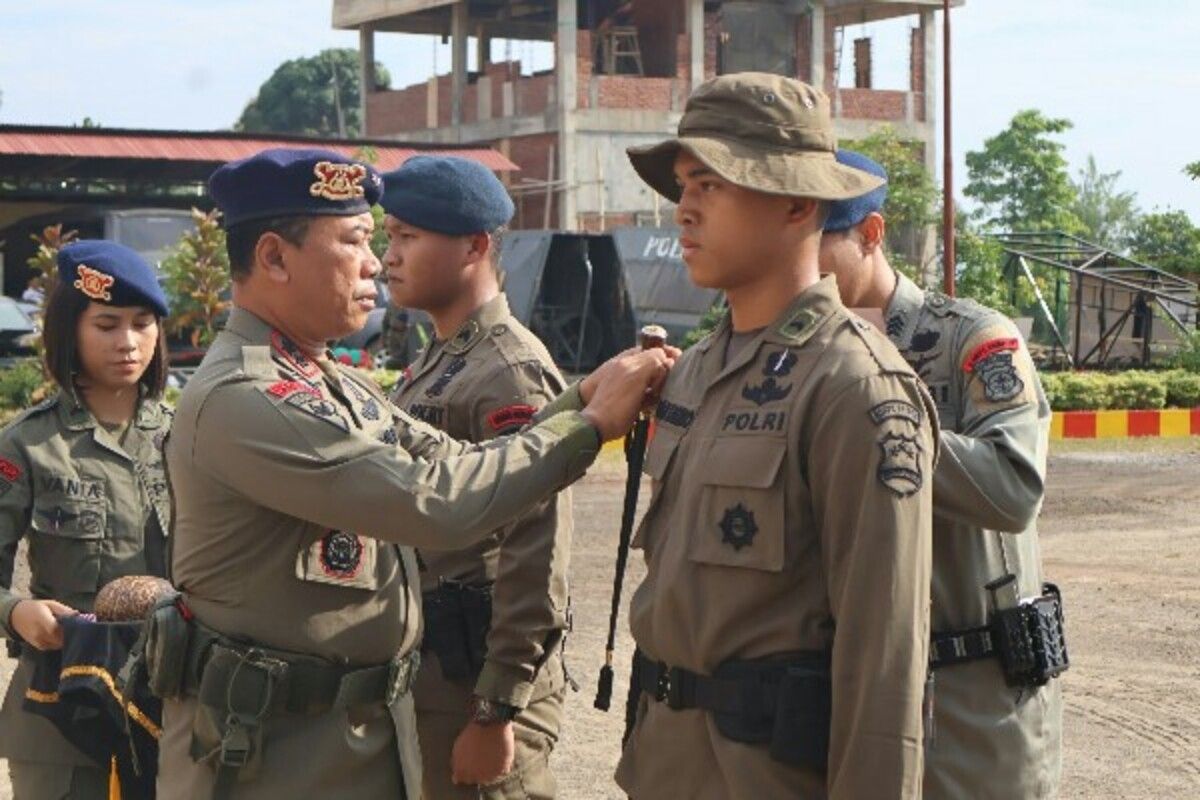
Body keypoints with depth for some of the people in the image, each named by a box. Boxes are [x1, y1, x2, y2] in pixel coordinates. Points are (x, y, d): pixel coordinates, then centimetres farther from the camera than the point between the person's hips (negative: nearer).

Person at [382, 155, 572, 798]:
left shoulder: (511, 372, -17)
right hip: (425, 669, 9)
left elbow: (537, 564, -22)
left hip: (478, 677, -9)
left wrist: (496, 713, -21)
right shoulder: (433, 364, 14)